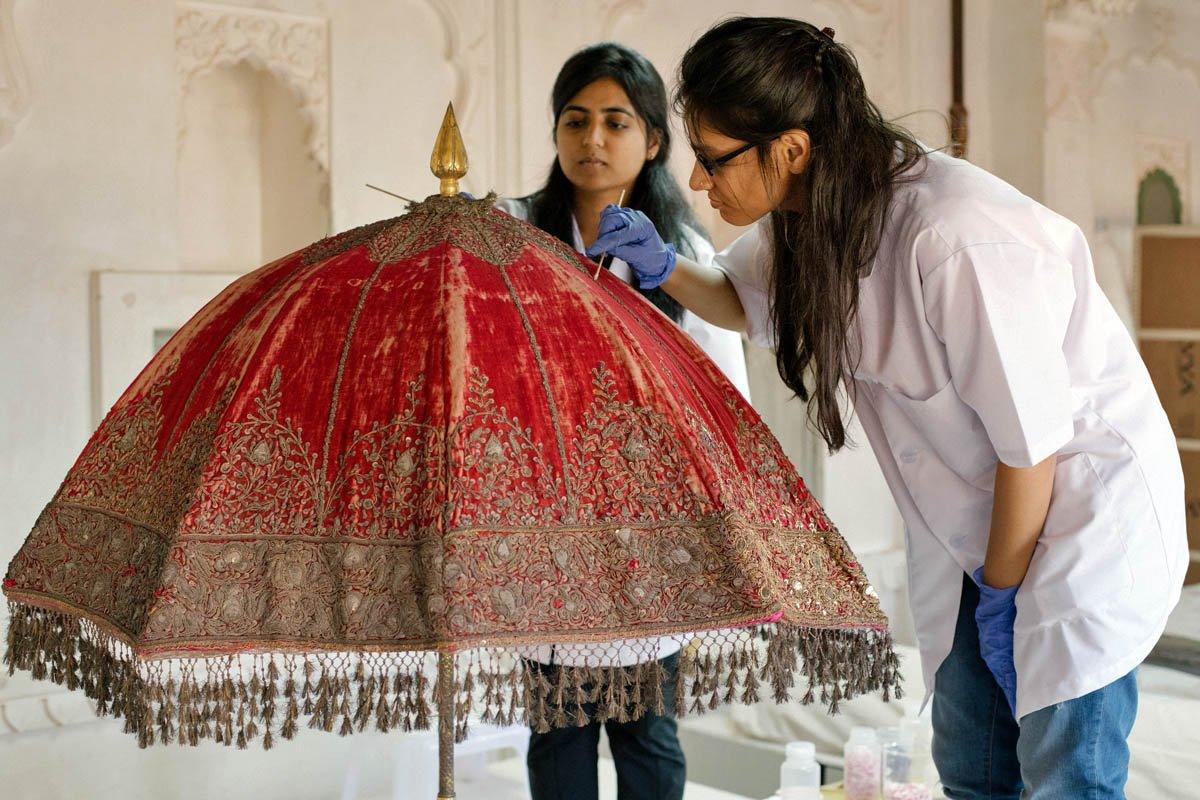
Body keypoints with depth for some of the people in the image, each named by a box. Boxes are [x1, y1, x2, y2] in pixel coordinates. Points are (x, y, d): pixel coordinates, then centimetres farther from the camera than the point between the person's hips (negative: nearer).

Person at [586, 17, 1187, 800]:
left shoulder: (959, 241, -32)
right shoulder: (814, 212, -6)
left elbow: (1031, 442, -24)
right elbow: (743, 301, 17)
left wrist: (1001, 588, -10)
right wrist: (662, 267, -4)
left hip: (1084, 511, -8)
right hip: (974, 525, 8)